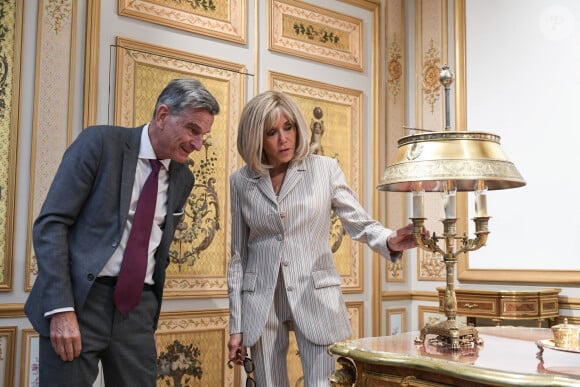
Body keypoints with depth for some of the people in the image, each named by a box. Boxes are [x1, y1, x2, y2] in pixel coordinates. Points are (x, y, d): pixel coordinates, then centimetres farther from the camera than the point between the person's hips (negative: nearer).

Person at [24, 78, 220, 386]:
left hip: (138, 306, 5)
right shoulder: (100, 142, -7)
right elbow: (50, 223, -10)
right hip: (80, 299, -4)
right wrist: (61, 309, -17)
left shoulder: (183, 178, 9)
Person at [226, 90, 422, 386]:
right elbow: (239, 256, 8)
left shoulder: (324, 169, 0)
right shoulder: (241, 181, 5)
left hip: (317, 298, -1)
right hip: (261, 303, 2)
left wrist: (390, 240, -24)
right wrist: (236, 325, 6)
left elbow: (359, 223, 0)